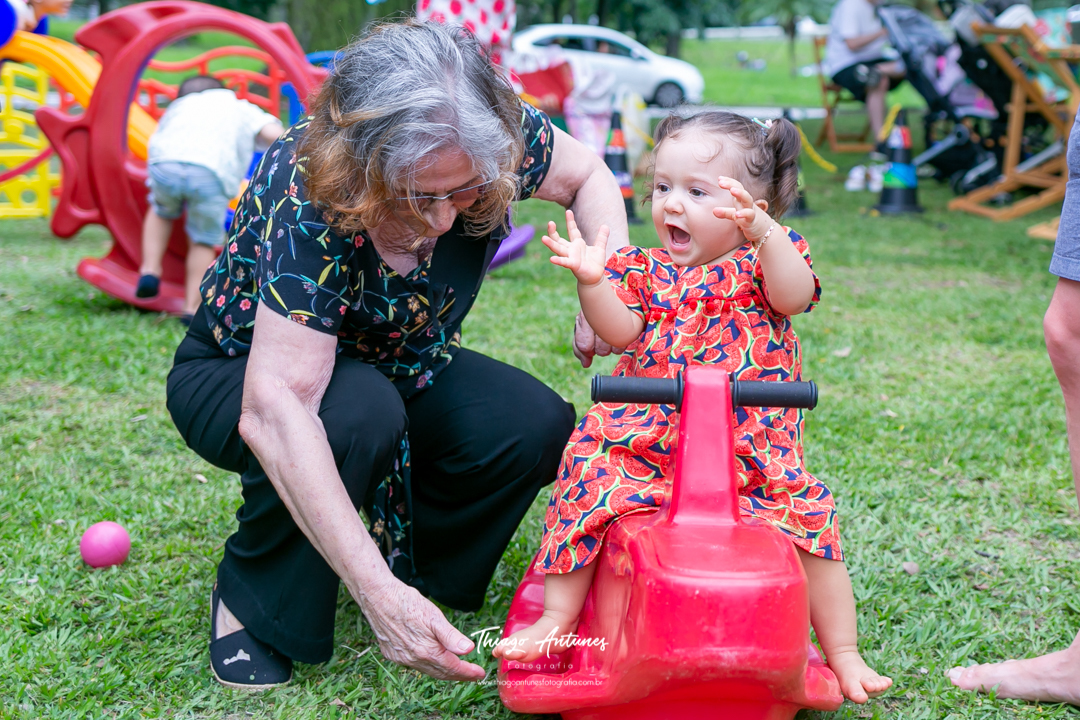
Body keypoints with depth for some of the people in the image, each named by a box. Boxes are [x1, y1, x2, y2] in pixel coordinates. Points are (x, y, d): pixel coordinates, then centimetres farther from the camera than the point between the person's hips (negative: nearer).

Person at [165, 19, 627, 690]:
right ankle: (252, 602, -12)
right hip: (241, 374, -4)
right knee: (360, 411, -38)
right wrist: (378, 594, -53)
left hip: (395, 367, 5)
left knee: (538, 425, -21)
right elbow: (274, 406, -46)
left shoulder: (498, 136, -24)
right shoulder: (305, 203, -38)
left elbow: (587, 173, 0)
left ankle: (425, 568, 6)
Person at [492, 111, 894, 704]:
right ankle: (558, 617, 0)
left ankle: (842, 653, 6)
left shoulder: (762, 261, 3)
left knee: (808, 522, -13)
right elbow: (623, 332, -7)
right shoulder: (643, 270, 9)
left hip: (751, 449, -1)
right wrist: (592, 282, -26)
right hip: (642, 442, 2)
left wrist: (763, 232, -38)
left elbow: (795, 296, -20)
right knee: (587, 492, -17)